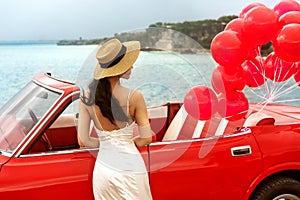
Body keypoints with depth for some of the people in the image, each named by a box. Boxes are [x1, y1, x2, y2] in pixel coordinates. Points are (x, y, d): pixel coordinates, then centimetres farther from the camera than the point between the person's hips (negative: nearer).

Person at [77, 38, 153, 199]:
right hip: (130, 170, -3)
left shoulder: (86, 97, -6)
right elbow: (146, 139, -8)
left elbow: (83, 140, -2)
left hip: (103, 171, 3)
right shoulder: (134, 97, -15)